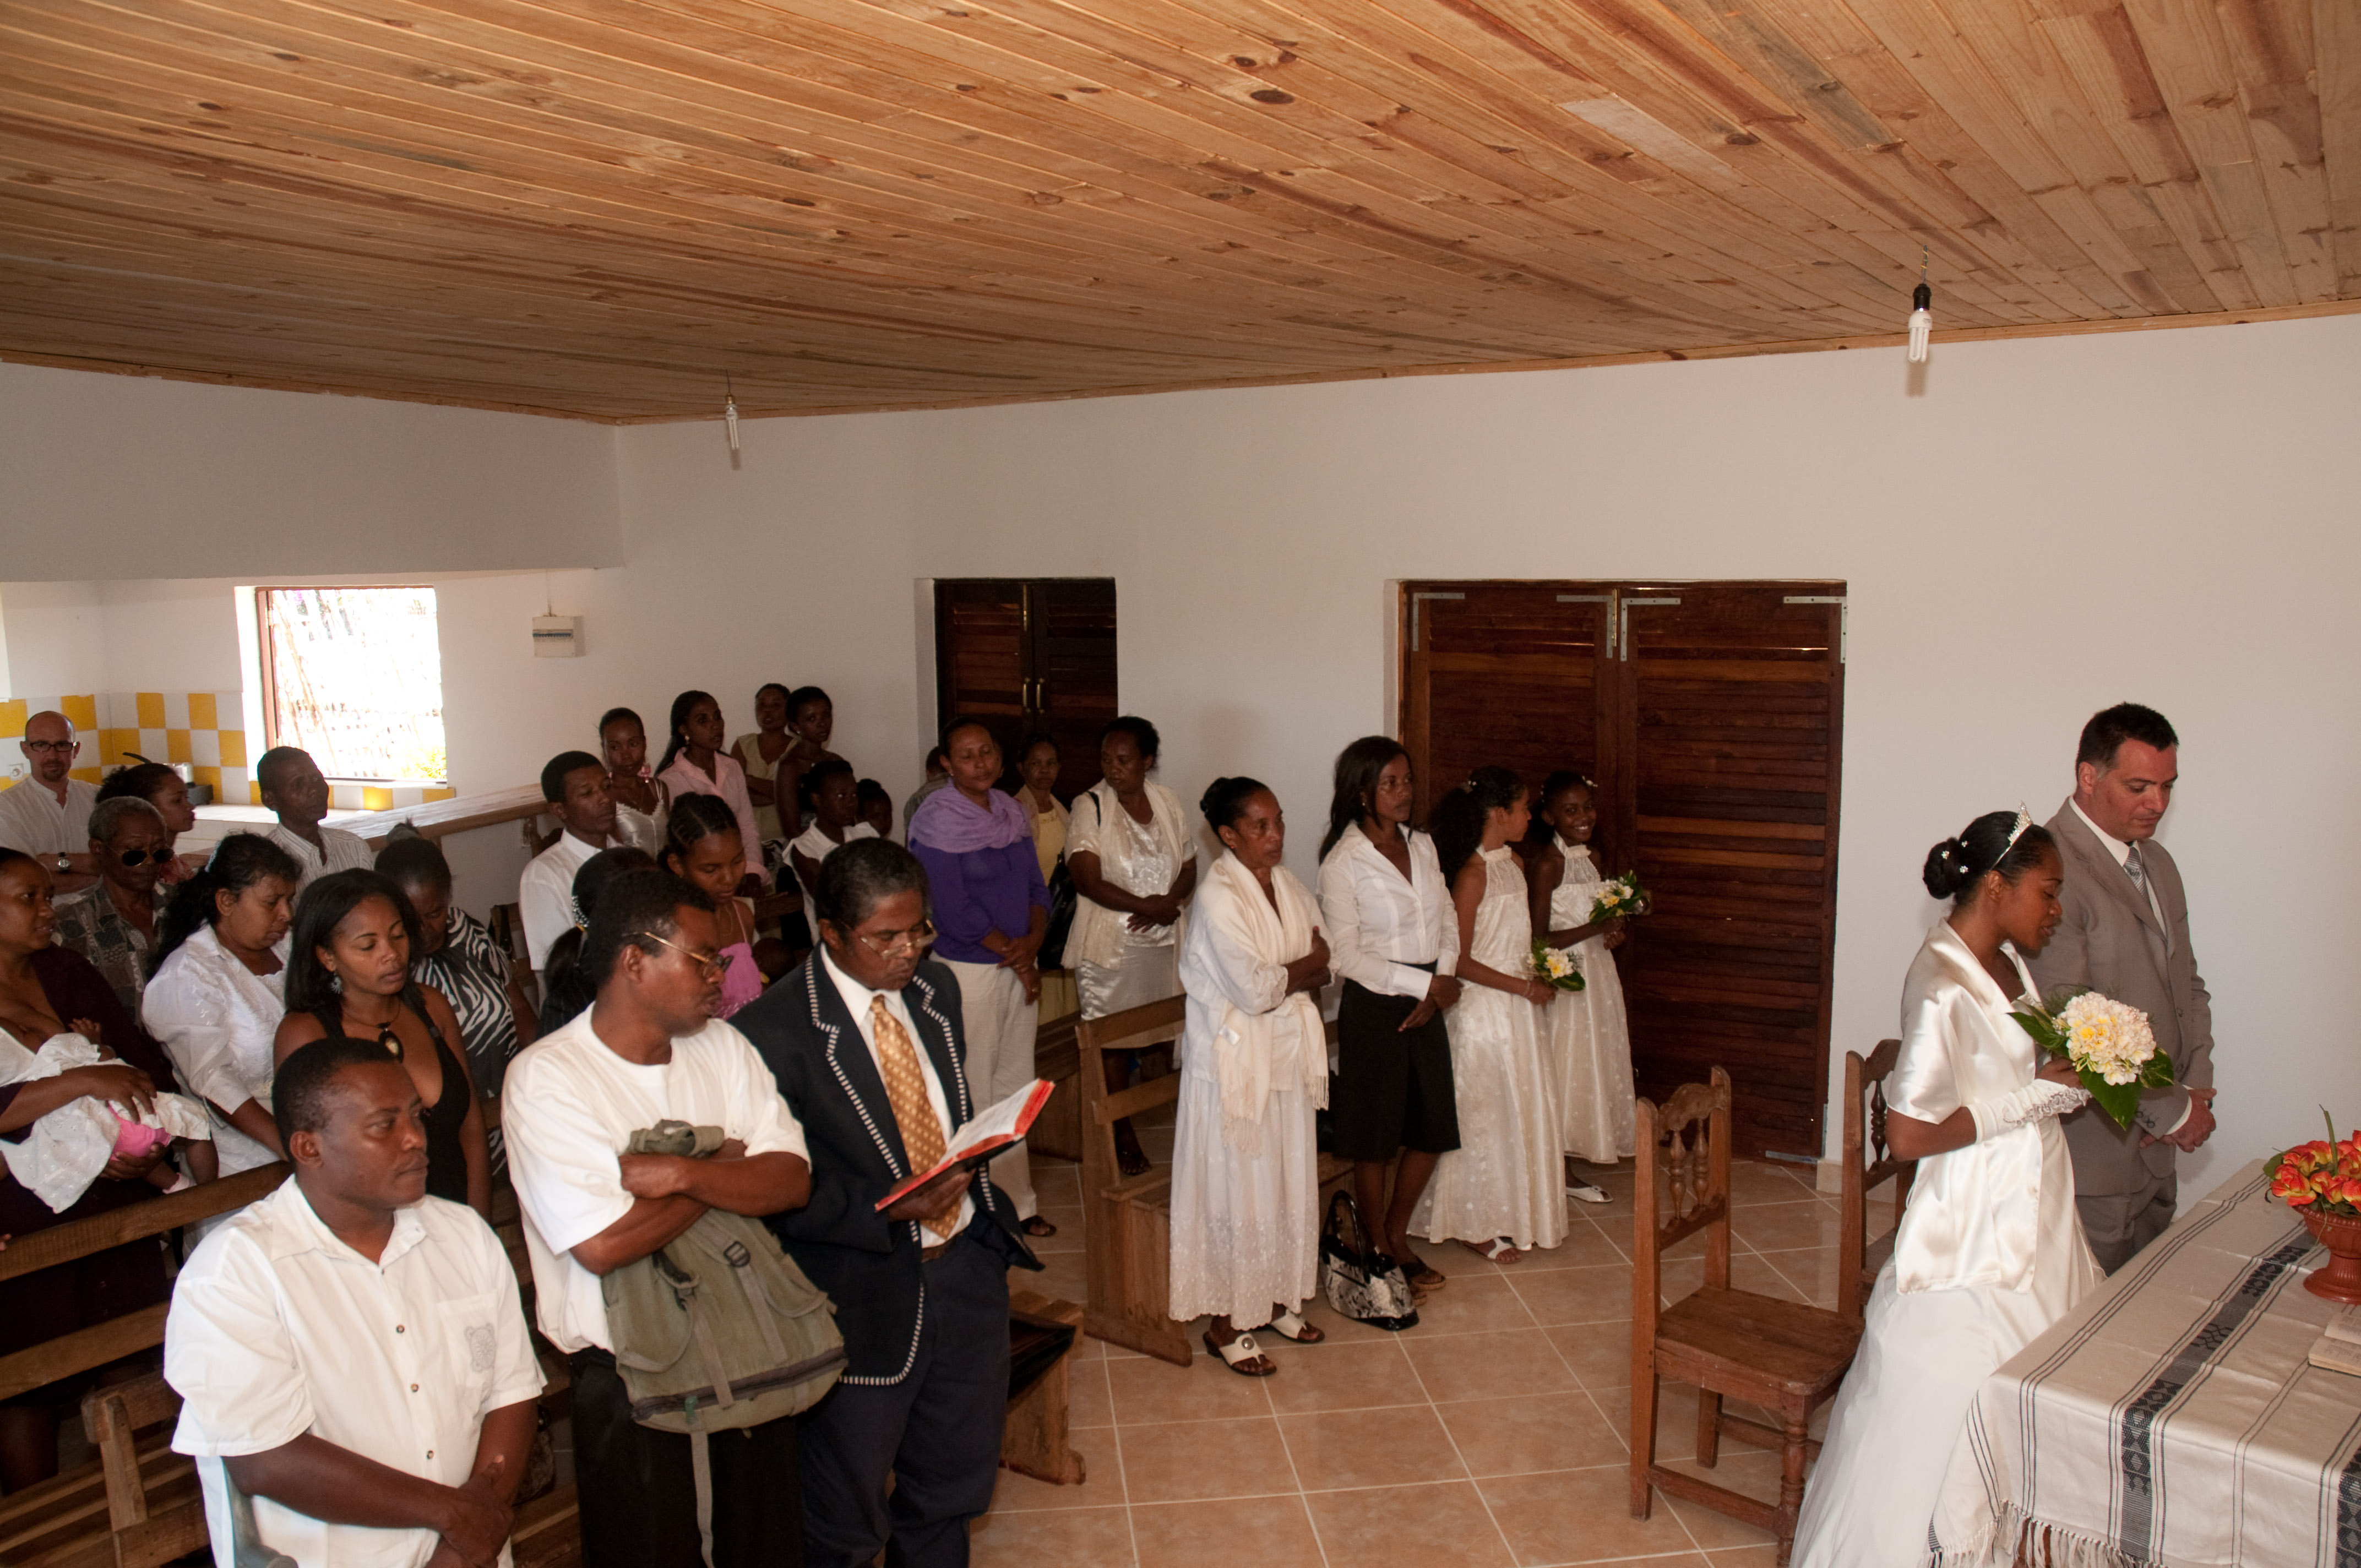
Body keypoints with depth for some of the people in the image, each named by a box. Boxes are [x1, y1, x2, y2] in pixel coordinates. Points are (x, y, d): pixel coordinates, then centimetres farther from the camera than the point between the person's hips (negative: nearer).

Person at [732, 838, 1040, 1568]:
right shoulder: (773, 1032, -20)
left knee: (954, 1481, 22)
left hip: (967, 1259, 6)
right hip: (865, 1292, -5)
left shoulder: (937, 986, 1)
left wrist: (980, 1197, 5)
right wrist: (889, 1210, -26)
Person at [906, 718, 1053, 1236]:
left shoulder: (1012, 812, 9)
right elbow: (957, 911, -16)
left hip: (1021, 968, 7)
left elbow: (1036, 886, 11)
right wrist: (1016, 957, -10)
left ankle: (1016, 1202, 26)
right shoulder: (937, 820, -12)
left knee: (1016, 1089, 14)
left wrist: (1034, 940, -9)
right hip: (968, 971, -7)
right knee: (973, 1095, 0)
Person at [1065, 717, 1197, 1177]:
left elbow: (1189, 868, 10)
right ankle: (1122, 1134, 15)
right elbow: (1087, 880, -15)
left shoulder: (1168, 802, 7)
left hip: (1165, 940, 4)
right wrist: (1147, 905, -20)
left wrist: (1170, 905, -11)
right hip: (1110, 945, -3)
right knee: (1114, 1042, 2)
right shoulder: (1089, 807, -7)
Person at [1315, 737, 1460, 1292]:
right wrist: (1424, 983, -15)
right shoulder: (1343, 862, -13)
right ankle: (1378, 1250, 24)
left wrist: (1441, 985, -6)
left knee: (1433, 1128, 11)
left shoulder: (1422, 845, 6)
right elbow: (1345, 956, -16)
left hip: (1426, 1005, 6)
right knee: (1375, 1140, 6)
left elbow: (1448, 920, 9)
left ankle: (1398, 1235, 30)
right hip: (1374, 1009, -6)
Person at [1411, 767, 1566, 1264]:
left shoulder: (1513, 863, 7)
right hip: (1485, 1008, -9)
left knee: (1521, 1110, 16)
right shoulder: (1473, 874, -20)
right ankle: (1476, 1227, 15)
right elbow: (1460, 962, -21)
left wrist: (1540, 974, 6)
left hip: (1518, 1005, 9)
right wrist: (1524, 986, -17)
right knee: (1484, 1115, 2)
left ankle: (1514, 1214, 30)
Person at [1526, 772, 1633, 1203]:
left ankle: (1567, 1171, 25)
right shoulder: (1546, 864, -17)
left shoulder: (1590, 858, 8)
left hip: (1597, 975, 8)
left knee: (1591, 1068, 13)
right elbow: (1539, 940, -20)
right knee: (1562, 1072, 0)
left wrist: (1613, 932, -2)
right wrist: (1595, 929, -22)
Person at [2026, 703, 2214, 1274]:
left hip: (2156, 1151, 9)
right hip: (2092, 1144, -9)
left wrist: (2197, 1086, 3)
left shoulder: (2159, 863, 14)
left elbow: (2187, 984, 20)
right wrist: (2171, 1108, -12)